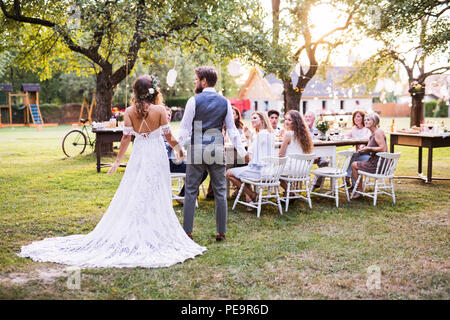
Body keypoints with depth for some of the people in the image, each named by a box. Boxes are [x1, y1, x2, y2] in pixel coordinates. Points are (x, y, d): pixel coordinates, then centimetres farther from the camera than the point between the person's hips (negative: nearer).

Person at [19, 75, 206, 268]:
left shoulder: (130, 111, -2)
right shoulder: (160, 110, -8)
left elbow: (126, 138, -2)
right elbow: (169, 136, -5)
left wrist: (117, 161, 6)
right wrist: (178, 150, 15)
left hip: (138, 156, 2)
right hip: (157, 155, -2)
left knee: (132, 195, 10)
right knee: (156, 198, 4)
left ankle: (129, 237, 15)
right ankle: (154, 237, 8)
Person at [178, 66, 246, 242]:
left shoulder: (194, 101, -4)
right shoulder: (225, 102, 6)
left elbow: (185, 128, -6)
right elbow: (232, 130, 8)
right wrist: (242, 151, 13)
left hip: (196, 150, -2)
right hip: (217, 150, 3)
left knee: (191, 190, 5)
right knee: (220, 191, 8)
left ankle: (187, 231, 8)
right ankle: (221, 232, 12)